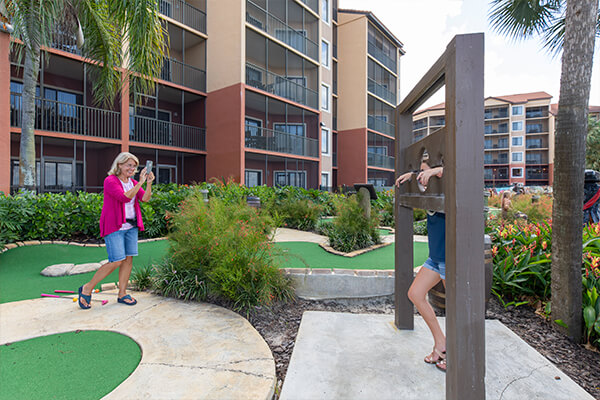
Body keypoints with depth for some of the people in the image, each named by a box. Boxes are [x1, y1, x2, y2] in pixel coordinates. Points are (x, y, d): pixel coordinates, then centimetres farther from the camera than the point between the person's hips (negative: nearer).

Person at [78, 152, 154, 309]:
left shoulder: (133, 182, 12)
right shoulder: (110, 181, -8)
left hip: (131, 226, 7)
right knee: (116, 261, -9)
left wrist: (149, 183, -17)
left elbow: (145, 198, -3)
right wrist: (140, 182, -26)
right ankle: (87, 289, 12)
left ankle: (122, 294, 16)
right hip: (114, 227, -7)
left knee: (128, 259, 5)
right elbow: (125, 197, -24)